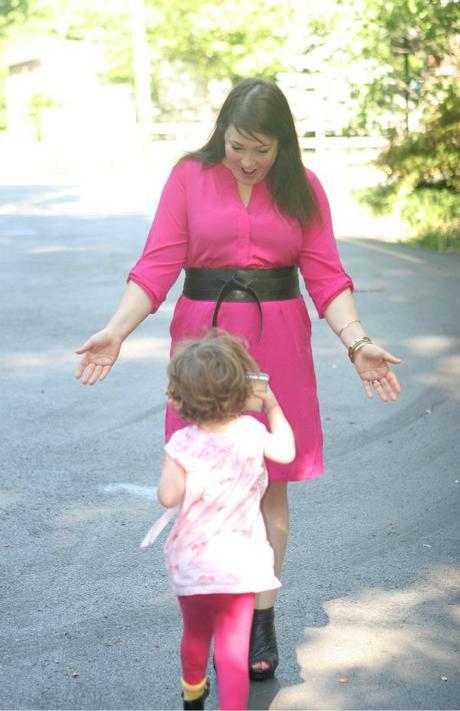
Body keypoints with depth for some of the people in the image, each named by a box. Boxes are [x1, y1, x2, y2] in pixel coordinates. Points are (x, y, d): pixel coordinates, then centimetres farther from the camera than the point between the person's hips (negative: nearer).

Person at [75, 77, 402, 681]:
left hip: (277, 346, 1)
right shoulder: (189, 177, 0)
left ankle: (262, 615, 15)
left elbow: (325, 275, 0)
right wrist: (116, 330, -17)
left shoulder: (302, 188, 3)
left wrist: (356, 341, -14)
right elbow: (157, 264, -5)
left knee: (269, 482, 4)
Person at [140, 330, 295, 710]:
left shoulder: (183, 444, -17)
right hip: (238, 564, -1)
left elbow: (168, 496, -20)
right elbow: (286, 451, 9)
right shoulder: (250, 431, -9)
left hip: (190, 564, 1)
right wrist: (273, 406, 20)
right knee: (233, 649, 1)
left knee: (196, 634, 26)